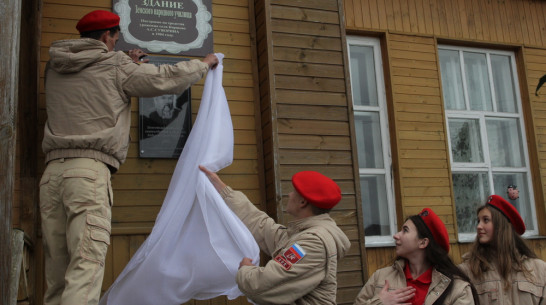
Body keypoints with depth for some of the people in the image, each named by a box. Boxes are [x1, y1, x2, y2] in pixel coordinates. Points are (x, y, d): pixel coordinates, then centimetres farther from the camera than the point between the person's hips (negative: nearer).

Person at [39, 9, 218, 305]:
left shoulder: (55, 68, 18)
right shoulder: (115, 67, 4)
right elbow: (167, 78, 8)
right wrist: (204, 63, 25)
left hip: (53, 171, 6)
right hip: (90, 169, -6)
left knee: (57, 271, 7)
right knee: (86, 264, -13)